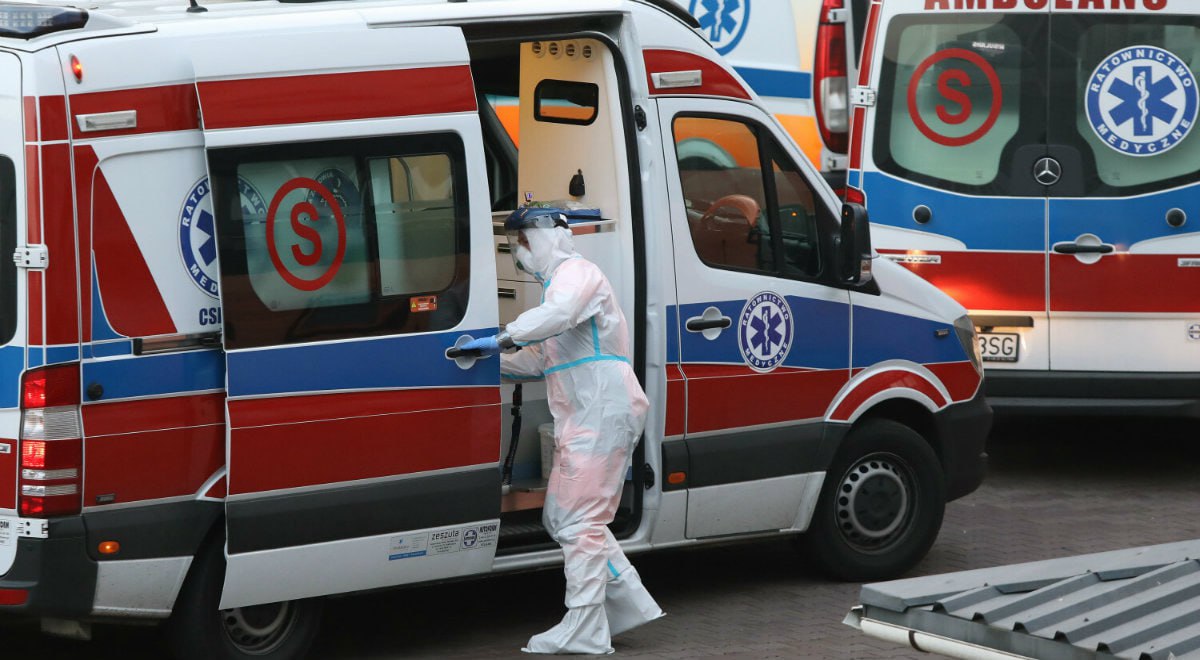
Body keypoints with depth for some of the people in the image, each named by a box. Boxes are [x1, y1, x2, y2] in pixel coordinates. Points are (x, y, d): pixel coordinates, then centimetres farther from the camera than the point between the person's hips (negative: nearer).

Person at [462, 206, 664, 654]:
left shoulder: (577, 273, -7)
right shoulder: (557, 284, 27)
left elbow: (557, 315, -31)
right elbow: (535, 362, 28)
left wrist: (502, 339, -36)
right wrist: (490, 361, 16)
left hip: (603, 414, -11)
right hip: (580, 422, 11)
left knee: (580, 523, -12)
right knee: (561, 518, 13)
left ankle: (584, 632, -12)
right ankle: (630, 604, 17)